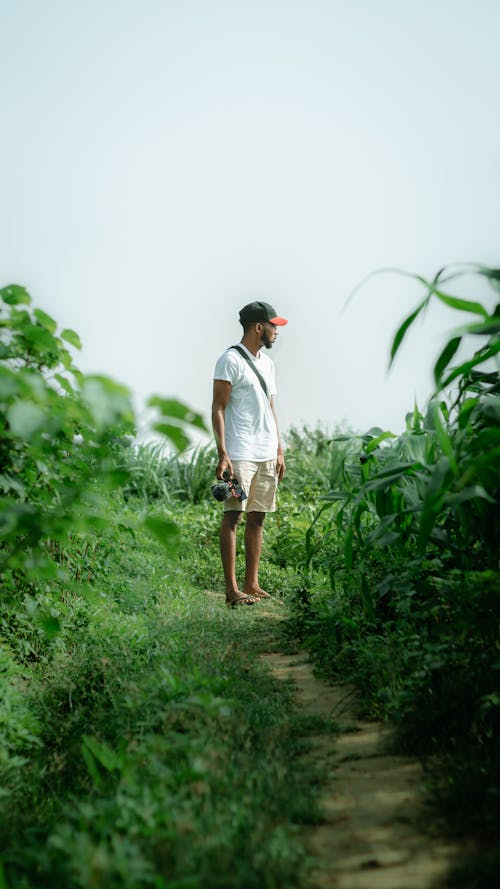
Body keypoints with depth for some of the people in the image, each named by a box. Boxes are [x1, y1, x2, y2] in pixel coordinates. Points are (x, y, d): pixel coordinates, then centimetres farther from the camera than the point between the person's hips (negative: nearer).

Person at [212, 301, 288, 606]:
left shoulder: (267, 363, 19)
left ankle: (252, 584, 15)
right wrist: (222, 453, -17)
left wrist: (279, 450, 18)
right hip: (240, 454, -8)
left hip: (267, 455, 8)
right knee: (233, 517, -6)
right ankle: (232, 589, -4)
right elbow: (218, 408, -9)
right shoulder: (231, 360, -6)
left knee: (258, 518, 8)